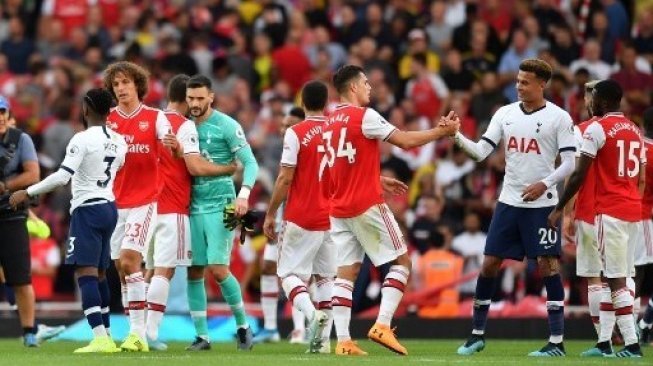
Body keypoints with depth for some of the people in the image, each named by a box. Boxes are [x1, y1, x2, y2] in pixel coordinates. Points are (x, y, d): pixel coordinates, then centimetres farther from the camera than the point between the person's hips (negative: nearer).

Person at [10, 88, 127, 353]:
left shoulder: (83, 139, -14)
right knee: (99, 273, 17)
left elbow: (63, 176, -20)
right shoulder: (119, 142, 9)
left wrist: (28, 193, -13)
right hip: (110, 208, 8)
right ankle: (105, 334, 19)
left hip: (87, 209, -8)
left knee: (85, 272, -11)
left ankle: (101, 339, -22)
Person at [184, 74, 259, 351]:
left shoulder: (226, 125, -6)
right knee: (194, 272, 2)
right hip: (193, 206, 5)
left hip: (220, 206, -5)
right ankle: (202, 335, 9)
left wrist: (244, 195, -21)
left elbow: (250, 163, -8)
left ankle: (243, 325, 8)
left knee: (218, 270, -11)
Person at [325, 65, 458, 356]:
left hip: (339, 209, 7)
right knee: (402, 261, 4)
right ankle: (382, 325, -9)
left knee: (346, 273, 4)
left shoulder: (330, 122, 13)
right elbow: (406, 140, -11)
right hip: (367, 206, -7)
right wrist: (442, 131, 1)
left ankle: (343, 341, -5)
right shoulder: (364, 116, -10)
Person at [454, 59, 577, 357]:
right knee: (489, 263, 4)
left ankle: (556, 341, -3)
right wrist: (457, 136, -13)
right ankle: (477, 335, 15)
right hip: (509, 202, 5)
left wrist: (545, 183, -20)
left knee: (548, 265, -6)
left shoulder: (558, 118, -5)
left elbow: (570, 163, -6)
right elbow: (481, 152, 3)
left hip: (542, 203, -4)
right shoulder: (505, 114, 8)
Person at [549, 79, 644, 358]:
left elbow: (580, 174, -12)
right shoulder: (635, 130, 15)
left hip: (610, 210, -8)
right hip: (634, 210, 8)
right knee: (618, 278, 10)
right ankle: (604, 342, 10)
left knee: (617, 279, -8)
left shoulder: (597, 129, -9)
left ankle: (631, 344, -14)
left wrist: (559, 209, -6)